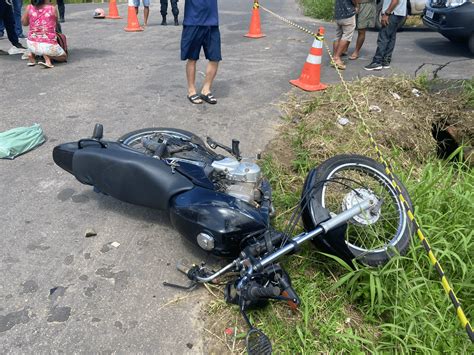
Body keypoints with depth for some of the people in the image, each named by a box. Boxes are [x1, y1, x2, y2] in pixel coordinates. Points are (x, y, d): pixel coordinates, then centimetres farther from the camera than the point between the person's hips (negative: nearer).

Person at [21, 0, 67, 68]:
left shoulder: (29, 8, -1)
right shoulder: (52, 9, -8)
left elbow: (24, 23, 14)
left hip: (32, 44, 4)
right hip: (48, 45, -4)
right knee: (64, 57, 23)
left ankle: (32, 54, 13)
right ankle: (47, 56, -8)